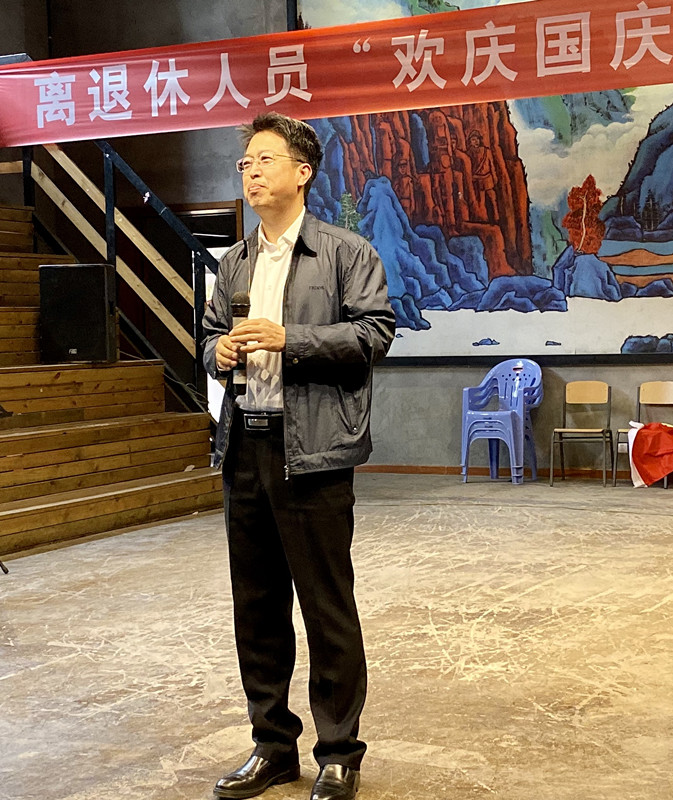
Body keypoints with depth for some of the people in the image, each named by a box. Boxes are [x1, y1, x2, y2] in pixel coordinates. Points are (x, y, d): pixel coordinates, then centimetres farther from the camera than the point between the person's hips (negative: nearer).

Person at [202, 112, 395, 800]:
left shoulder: (346, 252, -1)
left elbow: (374, 330, -8)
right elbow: (210, 333, 24)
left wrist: (289, 340, -16)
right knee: (256, 606, 12)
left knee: (327, 608, 0)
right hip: (244, 447, 6)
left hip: (310, 452, -6)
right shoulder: (233, 264, 17)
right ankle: (273, 745, 25)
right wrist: (219, 351, 1)